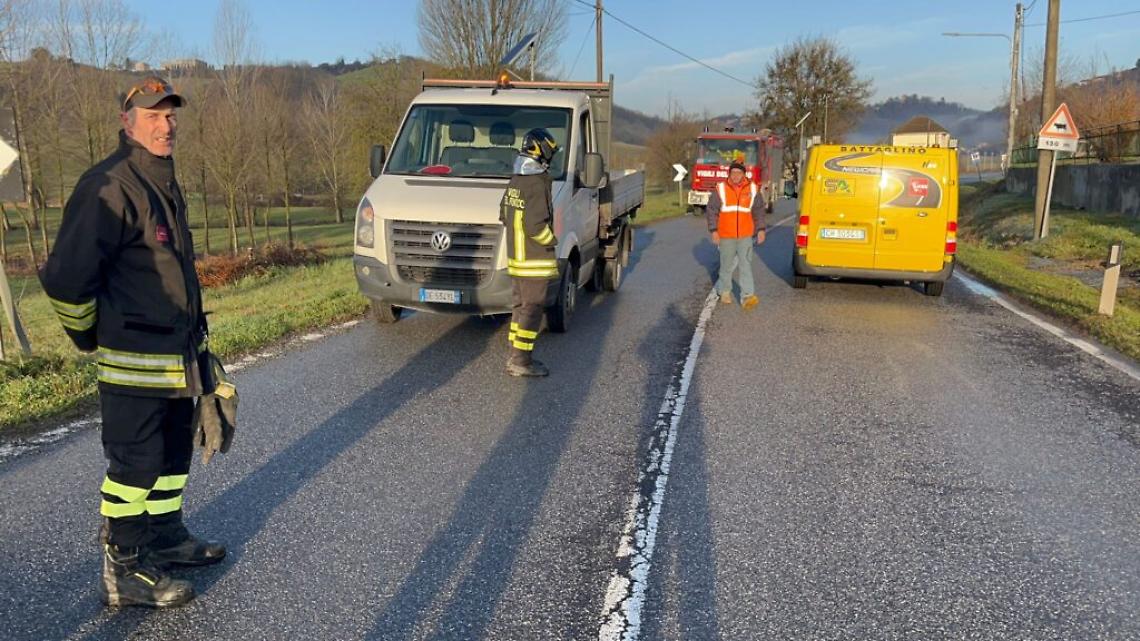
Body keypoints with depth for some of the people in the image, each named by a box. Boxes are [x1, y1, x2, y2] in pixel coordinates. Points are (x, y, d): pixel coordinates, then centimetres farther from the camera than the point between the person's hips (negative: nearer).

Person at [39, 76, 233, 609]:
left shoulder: (165, 185, 14)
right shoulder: (109, 187, -17)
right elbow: (65, 277, -20)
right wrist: (90, 337, -6)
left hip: (179, 357, 9)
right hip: (134, 362, -9)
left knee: (174, 453, 20)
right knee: (134, 465, 0)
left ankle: (165, 538, 37)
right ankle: (124, 573, 13)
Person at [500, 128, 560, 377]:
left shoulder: (514, 182, 10)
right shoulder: (538, 184, -18)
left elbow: (504, 216, 19)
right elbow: (535, 225, -24)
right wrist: (552, 240, -9)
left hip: (515, 258, 9)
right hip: (535, 262, -9)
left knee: (520, 307, 15)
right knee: (532, 310, -3)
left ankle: (517, 357, 21)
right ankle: (521, 361, -1)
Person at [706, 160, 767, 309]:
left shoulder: (752, 189, 2)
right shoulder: (721, 189, -3)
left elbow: (759, 211, 9)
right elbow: (712, 211, -1)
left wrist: (761, 230, 3)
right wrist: (714, 231, -7)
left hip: (745, 236, 0)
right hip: (726, 236, 0)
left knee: (746, 265, -6)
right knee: (727, 265, 11)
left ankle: (747, 297, -8)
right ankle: (724, 291, 30)